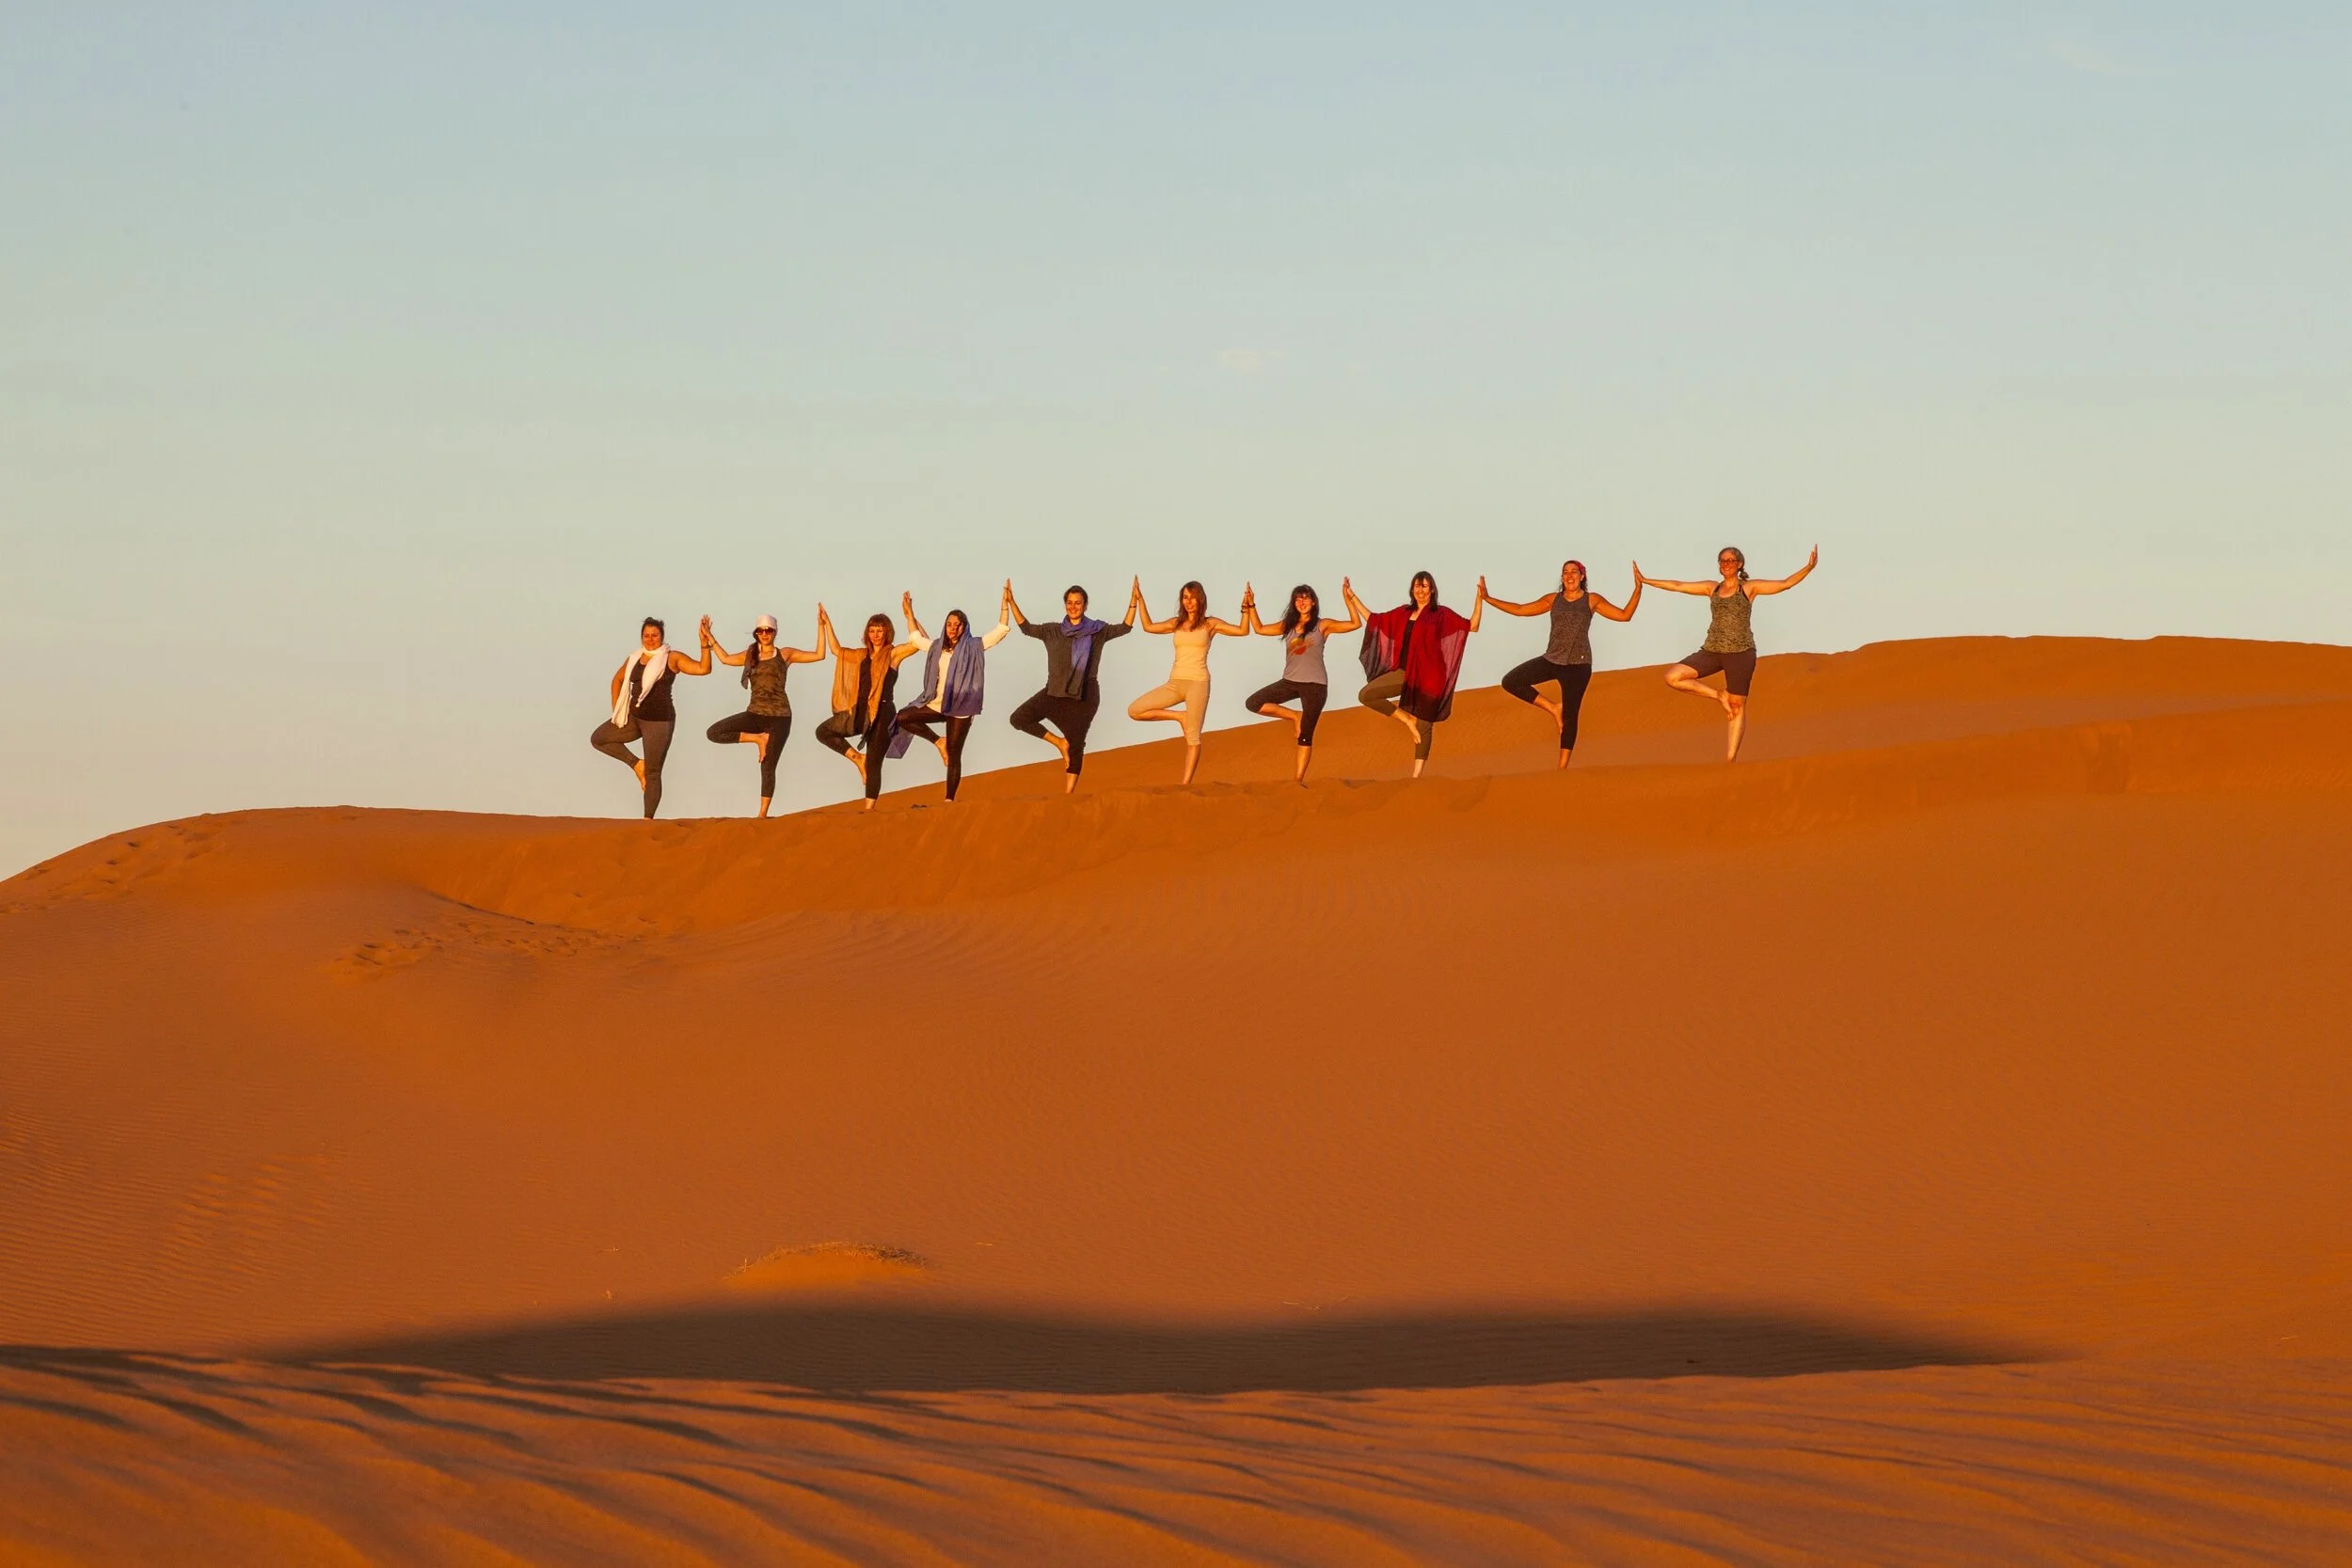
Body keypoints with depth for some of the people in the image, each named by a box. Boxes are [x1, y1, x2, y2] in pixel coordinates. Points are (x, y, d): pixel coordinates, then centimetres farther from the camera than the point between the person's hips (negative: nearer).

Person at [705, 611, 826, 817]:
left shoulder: (784, 654, 4)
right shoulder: (750, 655, 13)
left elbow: (819, 655, 0)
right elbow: (725, 658, 28)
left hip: (779, 716, -4)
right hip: (755, 713, 4)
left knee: (767, 767, -5)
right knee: (713, 733, -12)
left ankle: (763, 814, 2)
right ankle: (758, 738, -3)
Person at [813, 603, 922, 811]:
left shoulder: (893, 653, -2)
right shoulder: (863, 655, 14)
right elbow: (836, 650, 26)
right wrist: (826, 624, 23)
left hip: (882, 714, -6)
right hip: (860, 711, 6)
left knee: (873, 764, -4)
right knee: (823, 732, 4)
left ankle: (869, 808, 0)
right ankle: (857, 758, 8)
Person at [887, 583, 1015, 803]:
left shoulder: (974, 646, -1)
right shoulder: (937, 647, 11)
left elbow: (1002, 629, -5)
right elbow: (915, 638, 28)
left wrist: (1005, 604, -13)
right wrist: (909, 614, 24)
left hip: (960, 709, -5)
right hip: (936, 704, 5)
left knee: (954, 756, -3)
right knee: (901, 718, -8)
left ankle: (950, 800, 2)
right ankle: (938, 741, 4)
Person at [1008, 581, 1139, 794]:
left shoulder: (1097, 631, 1)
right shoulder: (1054, 632, 9)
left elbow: (1125, 628, -6)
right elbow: (1026, 628, 13)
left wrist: (1134, 602, -17)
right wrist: (1012, 603, 6)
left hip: (1084, 695, -3)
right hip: (1055, 691, 3)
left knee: (1076, 745, 0)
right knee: (1019, 718, -11)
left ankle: (1068, 794, 5)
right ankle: (1060, 743, 3)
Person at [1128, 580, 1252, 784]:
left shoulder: (1210, 624, 2)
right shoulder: (1176, 623, 14)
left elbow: (1243, 631, -2)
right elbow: (1149, 627, 22)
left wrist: (1246, 609, -15)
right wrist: (1139, 600, 19)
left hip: (1197, 682, -5)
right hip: (1175, 682, 5)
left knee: (1192, 736, -7)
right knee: (1134, 710, -5)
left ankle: (1185, 783, -8)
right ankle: (1179, 717, 6)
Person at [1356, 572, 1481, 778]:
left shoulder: (1441, 615, 0)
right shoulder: (1403, 613, 13)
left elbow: (1472, 626, -6)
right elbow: (1373, 621, 22)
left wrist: (1480, 599, -15)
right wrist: (1353, 599, 21)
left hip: (1427, 676, -4)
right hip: (1403, 672, 4)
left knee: (1425, 725, 0)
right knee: (1365, 695, -9)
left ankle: (1417, 774, 7)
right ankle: (1407, 719, 5)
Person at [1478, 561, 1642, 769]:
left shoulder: (1591, 600, 1)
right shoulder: (1553, 600, 9)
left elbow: (1624, 615, -3)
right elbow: (1520, 610, 10)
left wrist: (1638, 588, -14)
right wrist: (1487, 598, 6)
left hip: (1577, 665, -4)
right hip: (1551, 660, 4)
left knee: (1570, 717, -3)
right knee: (1510, 682, -9)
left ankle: (1562, 768, 3)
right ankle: (1553, 708, 4)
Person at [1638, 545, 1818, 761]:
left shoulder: (1749, 588, 2)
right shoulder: (1712, 589, 13)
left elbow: (1785, 584, -5)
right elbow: (1678, 586, 19)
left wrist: (1808, 568, -20)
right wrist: (1646, 580, 21)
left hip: (1740, 652, -4)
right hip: (1711, 651, 4)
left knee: (1737, 707, -1)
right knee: (1672, 677, -10)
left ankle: (1730, 760, 2)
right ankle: (1720, 696, 3)